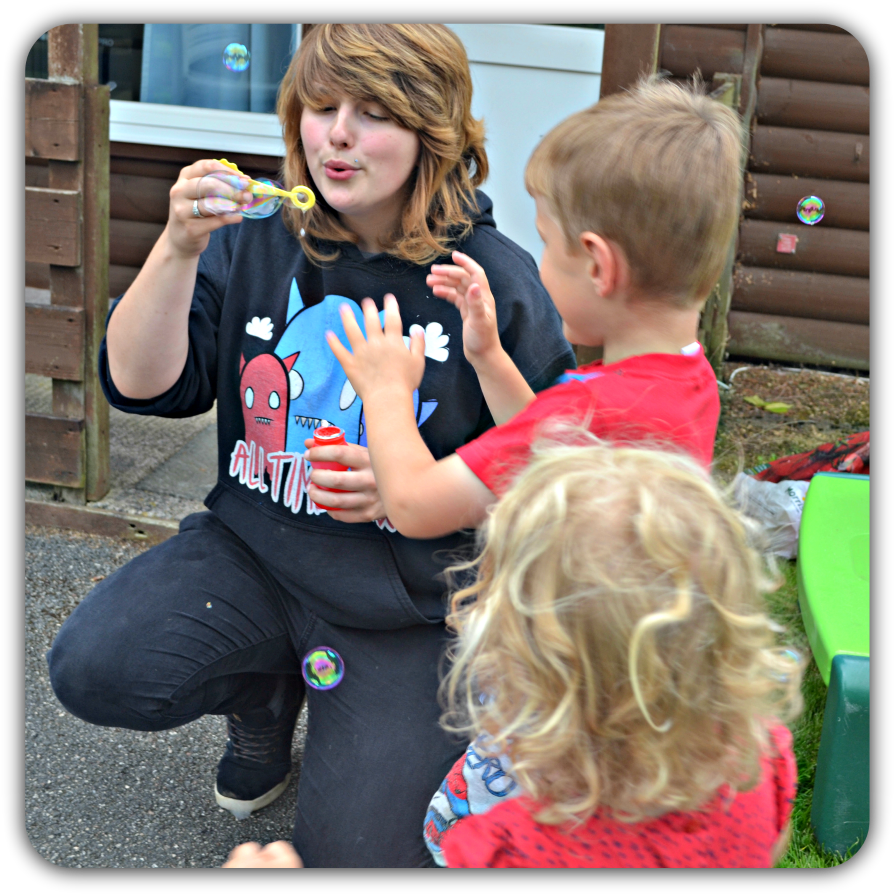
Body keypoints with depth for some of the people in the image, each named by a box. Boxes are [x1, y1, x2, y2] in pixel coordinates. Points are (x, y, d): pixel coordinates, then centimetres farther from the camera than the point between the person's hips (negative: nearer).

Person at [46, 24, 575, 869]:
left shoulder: (498, 282, -10)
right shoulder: (253, 244, -1)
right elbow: (141, 385, -5)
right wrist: (179, 249, -20)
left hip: (408, 595, -3)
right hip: (252, 547, 3)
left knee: (351, 845, -10)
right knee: (91, 668, -20)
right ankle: (266, 689, 13)